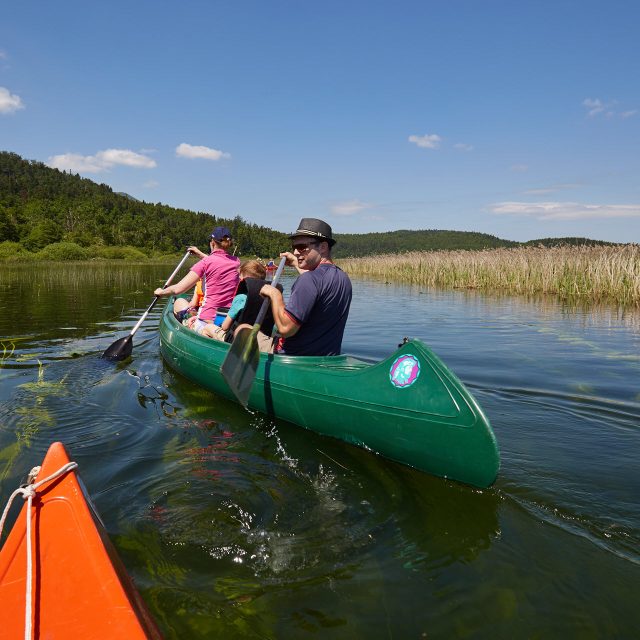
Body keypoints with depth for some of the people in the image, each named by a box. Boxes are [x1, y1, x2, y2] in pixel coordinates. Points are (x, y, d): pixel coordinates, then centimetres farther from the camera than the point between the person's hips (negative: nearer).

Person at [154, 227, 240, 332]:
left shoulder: (206, 262, -8)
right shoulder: (236, 261, 6)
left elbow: (177, 289, -7)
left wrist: (161, 292, 12)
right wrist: (200, 253, 43)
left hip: (209, 322, -5)